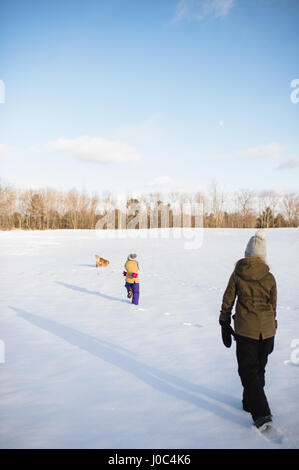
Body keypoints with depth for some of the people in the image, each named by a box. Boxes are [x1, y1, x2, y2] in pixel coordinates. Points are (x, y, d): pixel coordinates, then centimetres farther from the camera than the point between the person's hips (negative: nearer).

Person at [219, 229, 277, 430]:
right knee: (259, 368, 20)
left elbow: (227, 301, -2)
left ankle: (262, 412, -5)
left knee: (248, 370, 6)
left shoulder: (237, 274, -7)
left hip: (245, 329, -3)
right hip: (266, 329, 3)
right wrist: (271, 334, 16)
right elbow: (273, 306, 5)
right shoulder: (269, 278, -3)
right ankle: (250, 402, 35)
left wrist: (225, 324, 10)